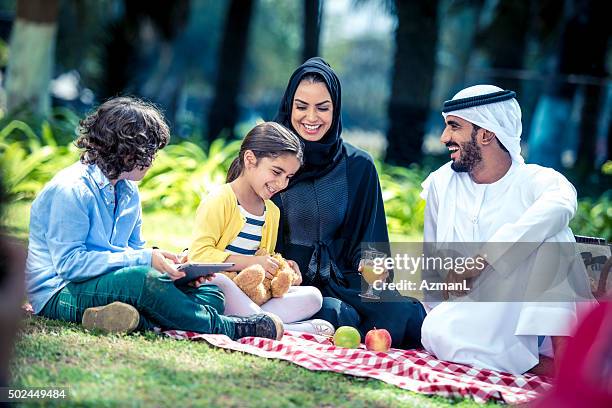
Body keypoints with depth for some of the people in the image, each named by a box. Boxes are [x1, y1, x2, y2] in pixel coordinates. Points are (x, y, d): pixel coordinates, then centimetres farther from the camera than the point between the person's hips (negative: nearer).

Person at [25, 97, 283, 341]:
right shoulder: (70, 190, -15)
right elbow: (69, 263, -21)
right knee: (143, 279, -37)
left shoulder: (128, 192, 13)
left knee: (210, 295, -4)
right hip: (59, 295, -9)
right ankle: (227, 329, -20)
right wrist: (144, 259, -23)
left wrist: (176, 266, -4)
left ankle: (124, 317, -30)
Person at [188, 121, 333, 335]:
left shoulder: (272, 212, 17)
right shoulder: (220, 200, -9)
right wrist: (251, 262, -22)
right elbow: (199, 254, -19)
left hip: (250, 295, 8)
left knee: (312, 296, -8)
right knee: (216, 280, -41)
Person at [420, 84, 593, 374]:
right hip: (474, 326, 3)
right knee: (435, 330, -33)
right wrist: (443, 318, -1)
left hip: (536, 327, -3)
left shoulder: (537, 182, -7)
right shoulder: (441, 182, 8)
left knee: (551, 237, -28)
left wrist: (480, 260, -35)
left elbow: (560, 204, -33)